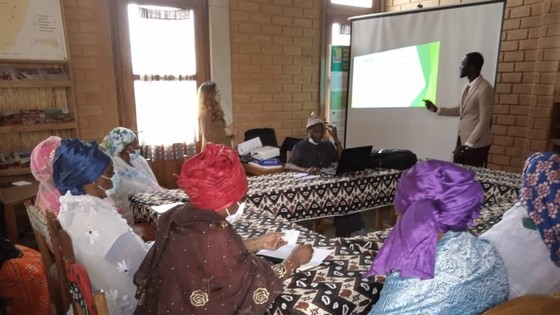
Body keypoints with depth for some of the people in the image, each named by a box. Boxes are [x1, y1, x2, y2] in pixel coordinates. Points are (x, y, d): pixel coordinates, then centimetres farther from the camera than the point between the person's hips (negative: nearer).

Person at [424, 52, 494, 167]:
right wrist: (436, 109, 10)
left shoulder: (485, 89, -19)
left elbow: (484, 122, -20)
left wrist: (468, 145, -21)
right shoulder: (467, 87, 9)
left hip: (476, 144, -8)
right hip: (462, 140, 8)